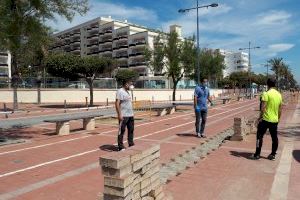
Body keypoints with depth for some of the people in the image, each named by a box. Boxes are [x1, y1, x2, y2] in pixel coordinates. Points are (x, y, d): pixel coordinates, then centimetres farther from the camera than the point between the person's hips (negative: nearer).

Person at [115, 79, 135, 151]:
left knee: (131, 130, 13)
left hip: (130, 115, 9)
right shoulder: (120, 91, -11)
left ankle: (131, 144, 24)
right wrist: (119, 114, -22)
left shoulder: (127, 92, 16)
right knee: (121, 131, 0)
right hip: (123, 116, -9)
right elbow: (117, 103, -18)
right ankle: (121, 147, 9)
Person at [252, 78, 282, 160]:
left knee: (259, 136, 3)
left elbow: (263, 107, -18)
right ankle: (273, 155, 20)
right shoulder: (279, 95, 8)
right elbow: (280, 109, 13)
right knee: (274, 137, 13)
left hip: (266, 119, -6)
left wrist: (260, 117, -10)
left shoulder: (266, 94, -13)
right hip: (275, 120, 6)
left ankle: (257, 154, 5)